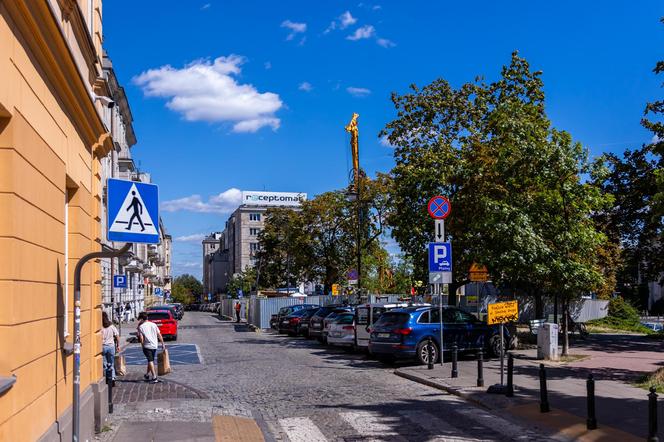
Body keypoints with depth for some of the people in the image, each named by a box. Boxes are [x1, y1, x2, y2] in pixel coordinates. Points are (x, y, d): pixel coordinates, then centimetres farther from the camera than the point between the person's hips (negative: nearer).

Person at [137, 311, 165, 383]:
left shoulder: (141, 326, -5)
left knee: (150, 361, -5)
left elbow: (141, 338, -12)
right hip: (154, 345, 5)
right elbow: (159, 335, 5)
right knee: (151, 360, 18)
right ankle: (147, 375, 33)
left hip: (147, 346, -5)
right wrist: (162, 343, 9)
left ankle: (154, 377, -14)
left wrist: (142, 345, 2)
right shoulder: (154, 325, 7)